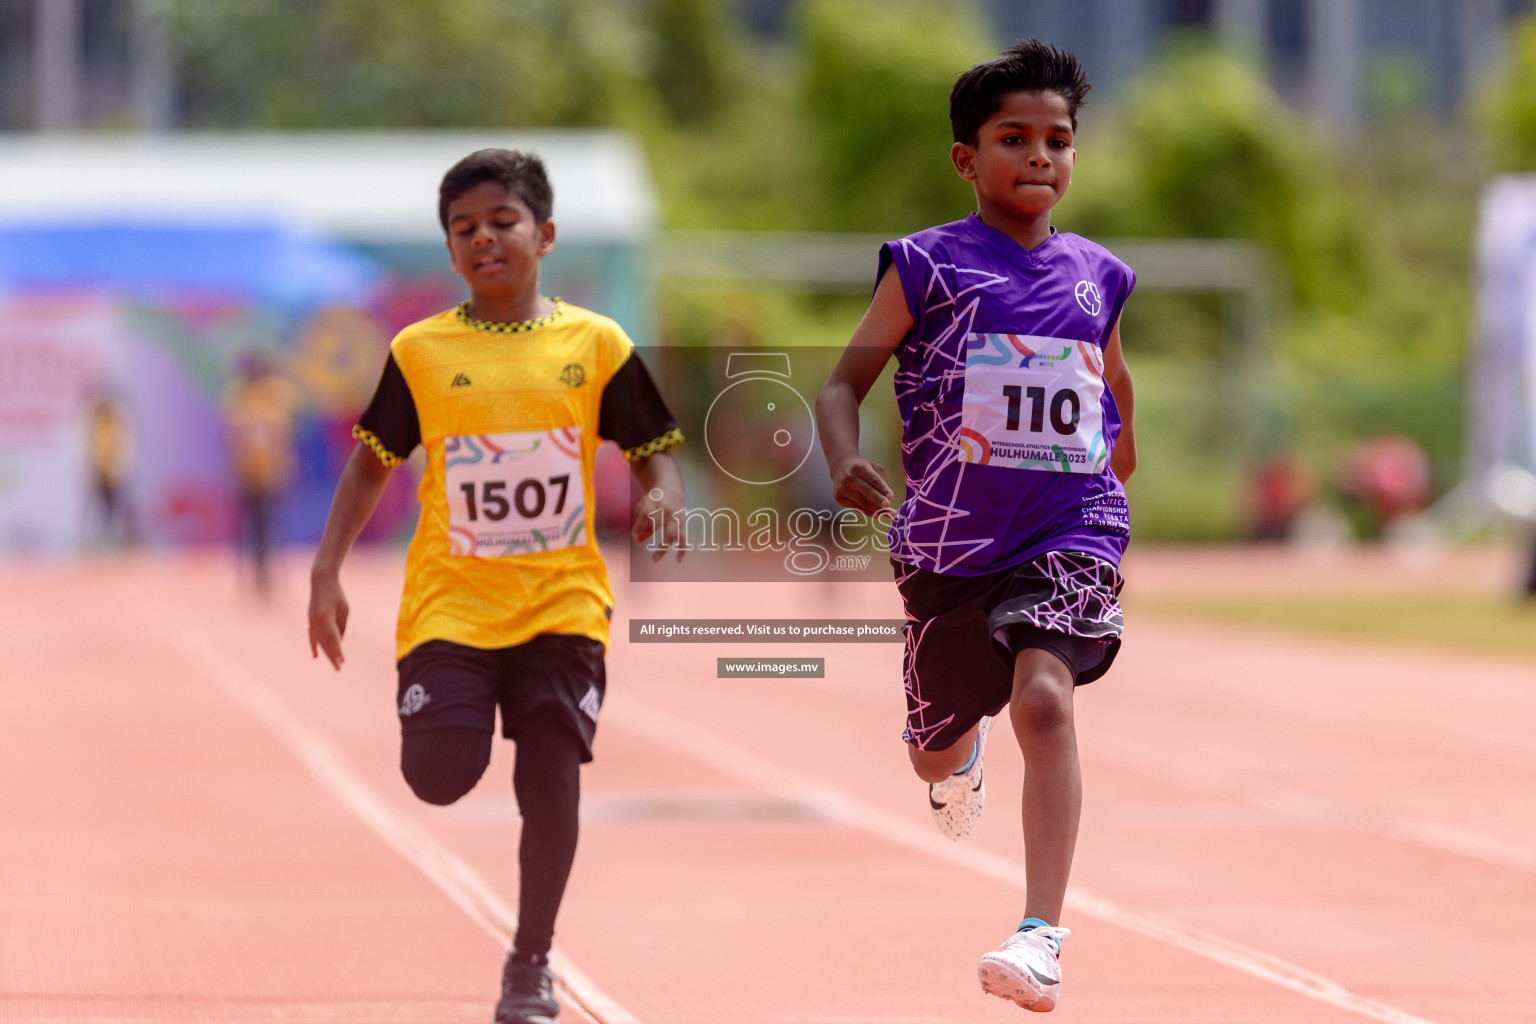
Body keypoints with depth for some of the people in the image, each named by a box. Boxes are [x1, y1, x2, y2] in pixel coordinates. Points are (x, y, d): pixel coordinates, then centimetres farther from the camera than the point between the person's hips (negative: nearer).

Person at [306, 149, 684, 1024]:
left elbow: (654, 452, 8)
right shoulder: (421, 353, 3)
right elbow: (372, 462, 12)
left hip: (561, 604, 0)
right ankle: (459, 720, 23)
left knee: (550, 784, -7)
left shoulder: (596, 345, 2)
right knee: (440, 776, -16)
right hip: (450, 605, 0)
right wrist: (328, 571, 5)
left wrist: (663, 497, -14)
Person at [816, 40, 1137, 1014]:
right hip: (950, 542, 0)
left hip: (1070, 537, 0)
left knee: (1044, 696, -27)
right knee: (936, 750, 16)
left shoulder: (1095, 275, 5)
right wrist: (846, 464, -25)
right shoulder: (929, 264, -5)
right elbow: (846, 379, -7)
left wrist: (1122, 453, 25)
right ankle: (966, 749, 58)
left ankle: (1044, 934, -32)